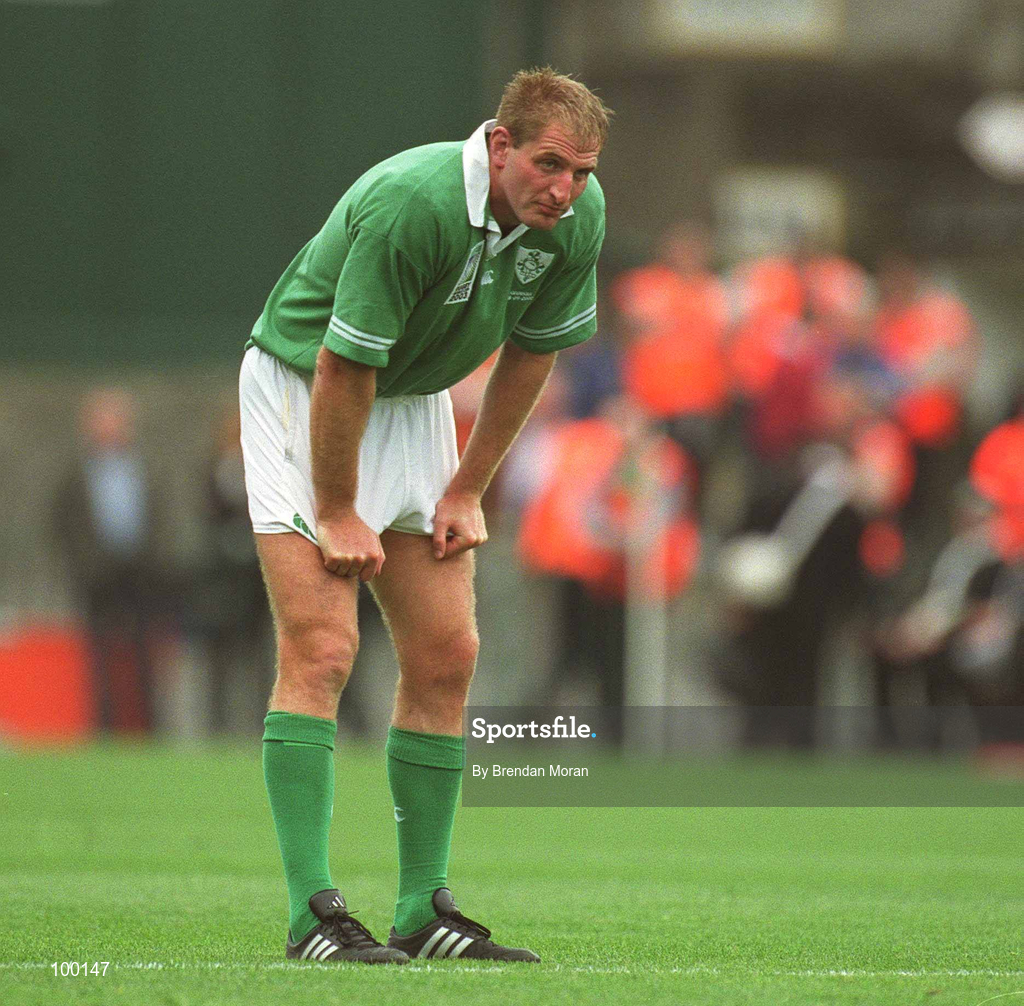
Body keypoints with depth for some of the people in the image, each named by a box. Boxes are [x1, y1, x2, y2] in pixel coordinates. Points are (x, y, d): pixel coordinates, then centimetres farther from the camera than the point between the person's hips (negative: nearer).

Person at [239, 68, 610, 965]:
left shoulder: (578, 216, -13)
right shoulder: (411, 205, -34)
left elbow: (532, 350, 3)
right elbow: (342, 368, -26)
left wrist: (467, 491, 3)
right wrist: (337, 516, -18)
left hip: (416, 401, 7)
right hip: (301, 387, -7)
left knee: (446, 656, 1)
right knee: (320, 651, -15)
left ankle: (424, 908, 7)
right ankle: (312, 913, -16)